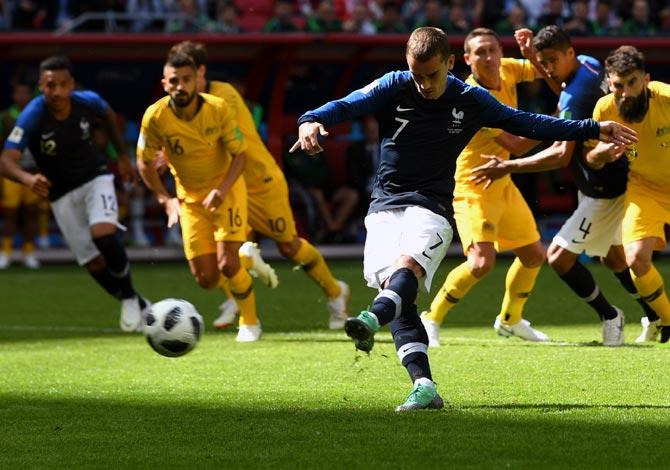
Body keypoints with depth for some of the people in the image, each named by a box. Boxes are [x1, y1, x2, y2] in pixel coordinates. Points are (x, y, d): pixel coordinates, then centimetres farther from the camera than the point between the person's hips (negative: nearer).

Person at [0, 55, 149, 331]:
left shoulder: (88, 102, -17)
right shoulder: (32, 117, -26)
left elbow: (109, 116, 10)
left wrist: (122, 156, 13)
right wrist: (28, 179, -55)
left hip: (95, 177, 0)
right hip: (62, 194, 0)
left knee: (103, 235, -26)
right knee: (94, 264, 0)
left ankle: (129, 297, -2)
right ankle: (138, 306, 25)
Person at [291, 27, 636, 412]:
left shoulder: (472, 101, 5)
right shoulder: (394, 88, 1)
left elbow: (527, 124, 16)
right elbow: (347, 105, -12)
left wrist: (594, 130, 17)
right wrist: (312, 121, -35)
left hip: (431, 207, -1)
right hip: (385, 206, 1)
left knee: (407, 265, -31)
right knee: (395, 289, -17)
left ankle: (372, 319, -61)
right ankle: (424, 385, -25)